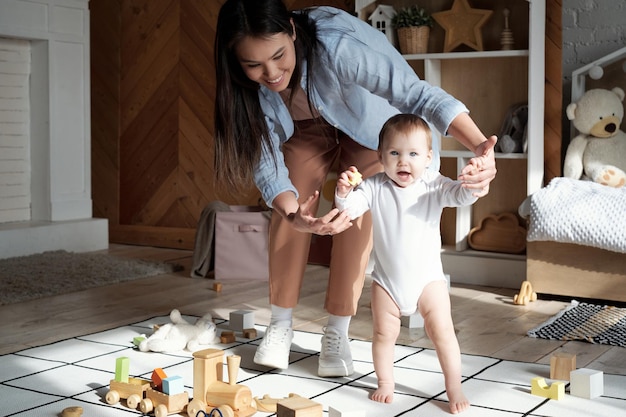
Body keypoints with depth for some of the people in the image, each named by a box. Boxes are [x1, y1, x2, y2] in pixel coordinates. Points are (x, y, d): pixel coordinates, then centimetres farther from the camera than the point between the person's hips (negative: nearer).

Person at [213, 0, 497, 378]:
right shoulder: (246, 84, -29)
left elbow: (418, 93, -49)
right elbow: (265, 161, -29)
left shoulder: (333, 47, -44)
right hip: (305, 127, 3)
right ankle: (280, 326, 0)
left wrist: (480, 147, -65)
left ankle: (337, 334, -5)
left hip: (372, 119, -3)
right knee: (290, 203, -13)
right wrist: (295, 216, -50)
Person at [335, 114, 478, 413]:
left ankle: (454, 388, 10)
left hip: (427, 277, -1)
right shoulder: (375, 188, -8)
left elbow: (459, 195, -22)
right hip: (386, 279, 1)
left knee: (442, 330, -4)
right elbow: (350, 208, -16)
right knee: (384, 333, 11)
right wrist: (343, 193, -38)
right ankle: (385, 384, 30)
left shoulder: (433, 186, -10)